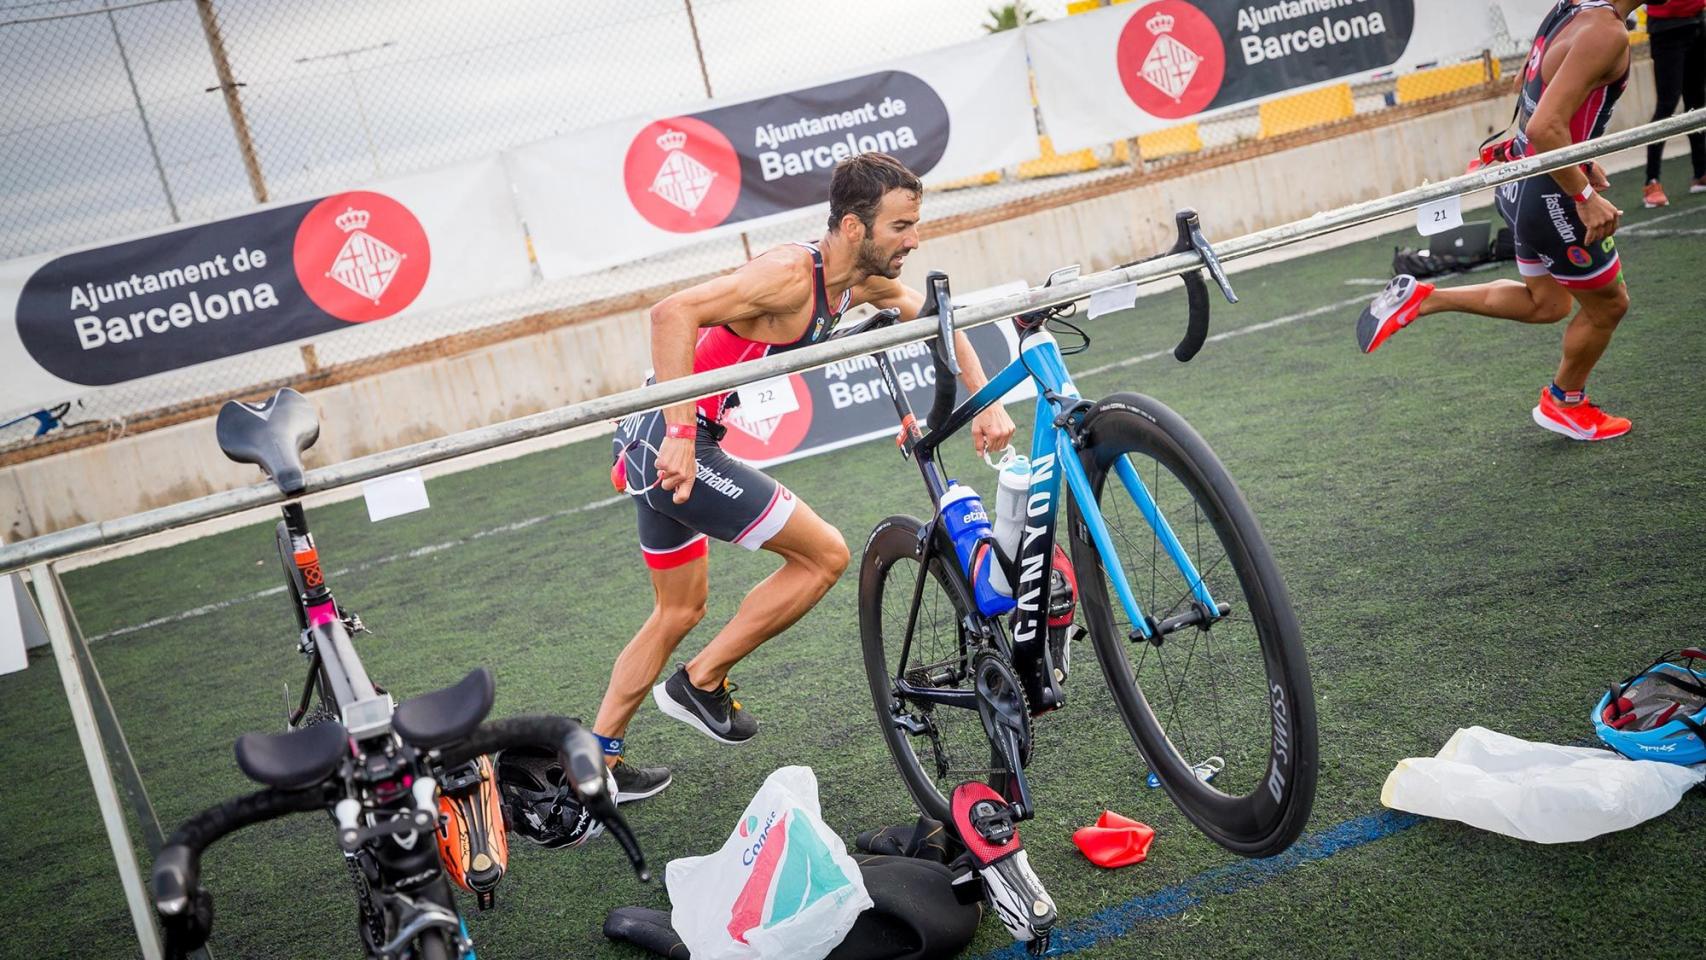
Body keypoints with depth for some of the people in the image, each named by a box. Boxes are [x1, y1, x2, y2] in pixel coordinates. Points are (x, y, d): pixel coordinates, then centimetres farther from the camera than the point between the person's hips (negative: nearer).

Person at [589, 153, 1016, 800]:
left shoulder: (862, 281, 6)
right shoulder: (794, 273, -22)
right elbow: (674, 312, -32)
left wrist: (987, 405, 9)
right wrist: (680, 436, -34)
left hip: (652, 451, 10)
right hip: (673, 445, -10)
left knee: (679, 612, 22)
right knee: (824, 555, -4)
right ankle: (700, 684, 8)